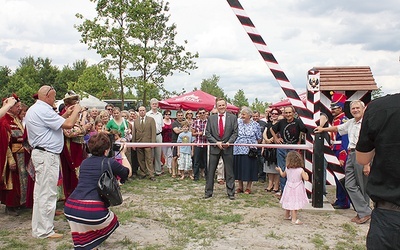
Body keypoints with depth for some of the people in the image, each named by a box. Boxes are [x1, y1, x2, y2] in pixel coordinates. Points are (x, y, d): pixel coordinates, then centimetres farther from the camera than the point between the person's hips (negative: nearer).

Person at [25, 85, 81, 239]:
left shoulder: (34, 109, 15)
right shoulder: (43, 110, -19)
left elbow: (55, 123, 18)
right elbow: (68, 124, -21)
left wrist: (65, 115, 16)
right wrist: (76, 111, -5)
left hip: (40, 153, 11)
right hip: (47, 155, -11)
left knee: (41, 190, 18)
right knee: (47, 192, -5)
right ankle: (44, 230, 3)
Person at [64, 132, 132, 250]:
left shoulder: (84, 163, 17)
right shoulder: (110, 163, 2)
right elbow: (128, 173, 20)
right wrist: (123, 154, 31)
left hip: (70, 208, 6)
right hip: (92, 211, -6)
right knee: (112, 221, 24)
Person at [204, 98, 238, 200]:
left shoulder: (233, 118, 2)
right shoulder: (211, 118, 4)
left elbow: (235, 132, 1)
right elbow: (207, 133, 2)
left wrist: (229, 142, -14)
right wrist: (216, 142, -10)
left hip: (227, 148, -1)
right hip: (214, 147, 1)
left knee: (229, 172, 6)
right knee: (210, 171, 5)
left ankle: (231, 193, 15)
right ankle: (208, 192, 15)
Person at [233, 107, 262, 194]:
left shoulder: (255, 124, -1)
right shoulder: (238, 123, 4)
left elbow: (259, 138, 5)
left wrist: (252, 144, 2)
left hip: (250, 150, -2)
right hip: (238, 149, 2)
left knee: (249, 168, 3)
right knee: (239, 167, 8)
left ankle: (248, 187, 17)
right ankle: (240, 187, 22)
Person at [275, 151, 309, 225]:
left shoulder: (287, 169, -6)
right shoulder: (301, 170, -18)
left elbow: (283, 175, 13)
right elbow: (306, 178, -18)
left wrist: (279, 170, 32)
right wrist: (306, 174, 3)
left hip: (289, 188, 5)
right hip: (297, 189, -5)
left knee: (289, 202, 19)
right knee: (295, 203, -2)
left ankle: (287, 215, 35)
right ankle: (294, 219, 2)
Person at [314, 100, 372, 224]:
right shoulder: (351, 122, 16)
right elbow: (337, 128, 34)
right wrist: (323, 129, 42)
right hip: (351, 154, 8)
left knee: (362, 186, 0)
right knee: (350, 185, 3)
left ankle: (365, 212, 10)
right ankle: (363, 211, 9)